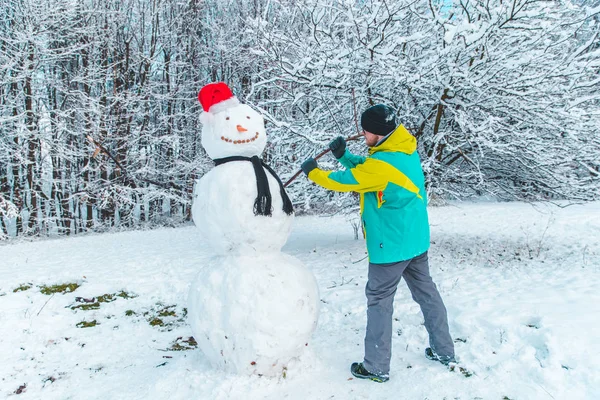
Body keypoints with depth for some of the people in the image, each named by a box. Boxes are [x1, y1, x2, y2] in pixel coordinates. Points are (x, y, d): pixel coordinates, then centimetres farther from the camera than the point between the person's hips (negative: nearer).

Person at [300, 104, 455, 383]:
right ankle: (444, 351, 34)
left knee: (379, 301, 4)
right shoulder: (406, 150, 4)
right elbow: (366, 169, 13)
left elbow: (343, 181, -15)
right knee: (426, 293, 19)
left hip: (392, 244, -9)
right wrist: (343, 155, 1)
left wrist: (313, 172, 1)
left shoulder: (382, 163, -24)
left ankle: (376, 367, 15)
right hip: (416, 240, 9)